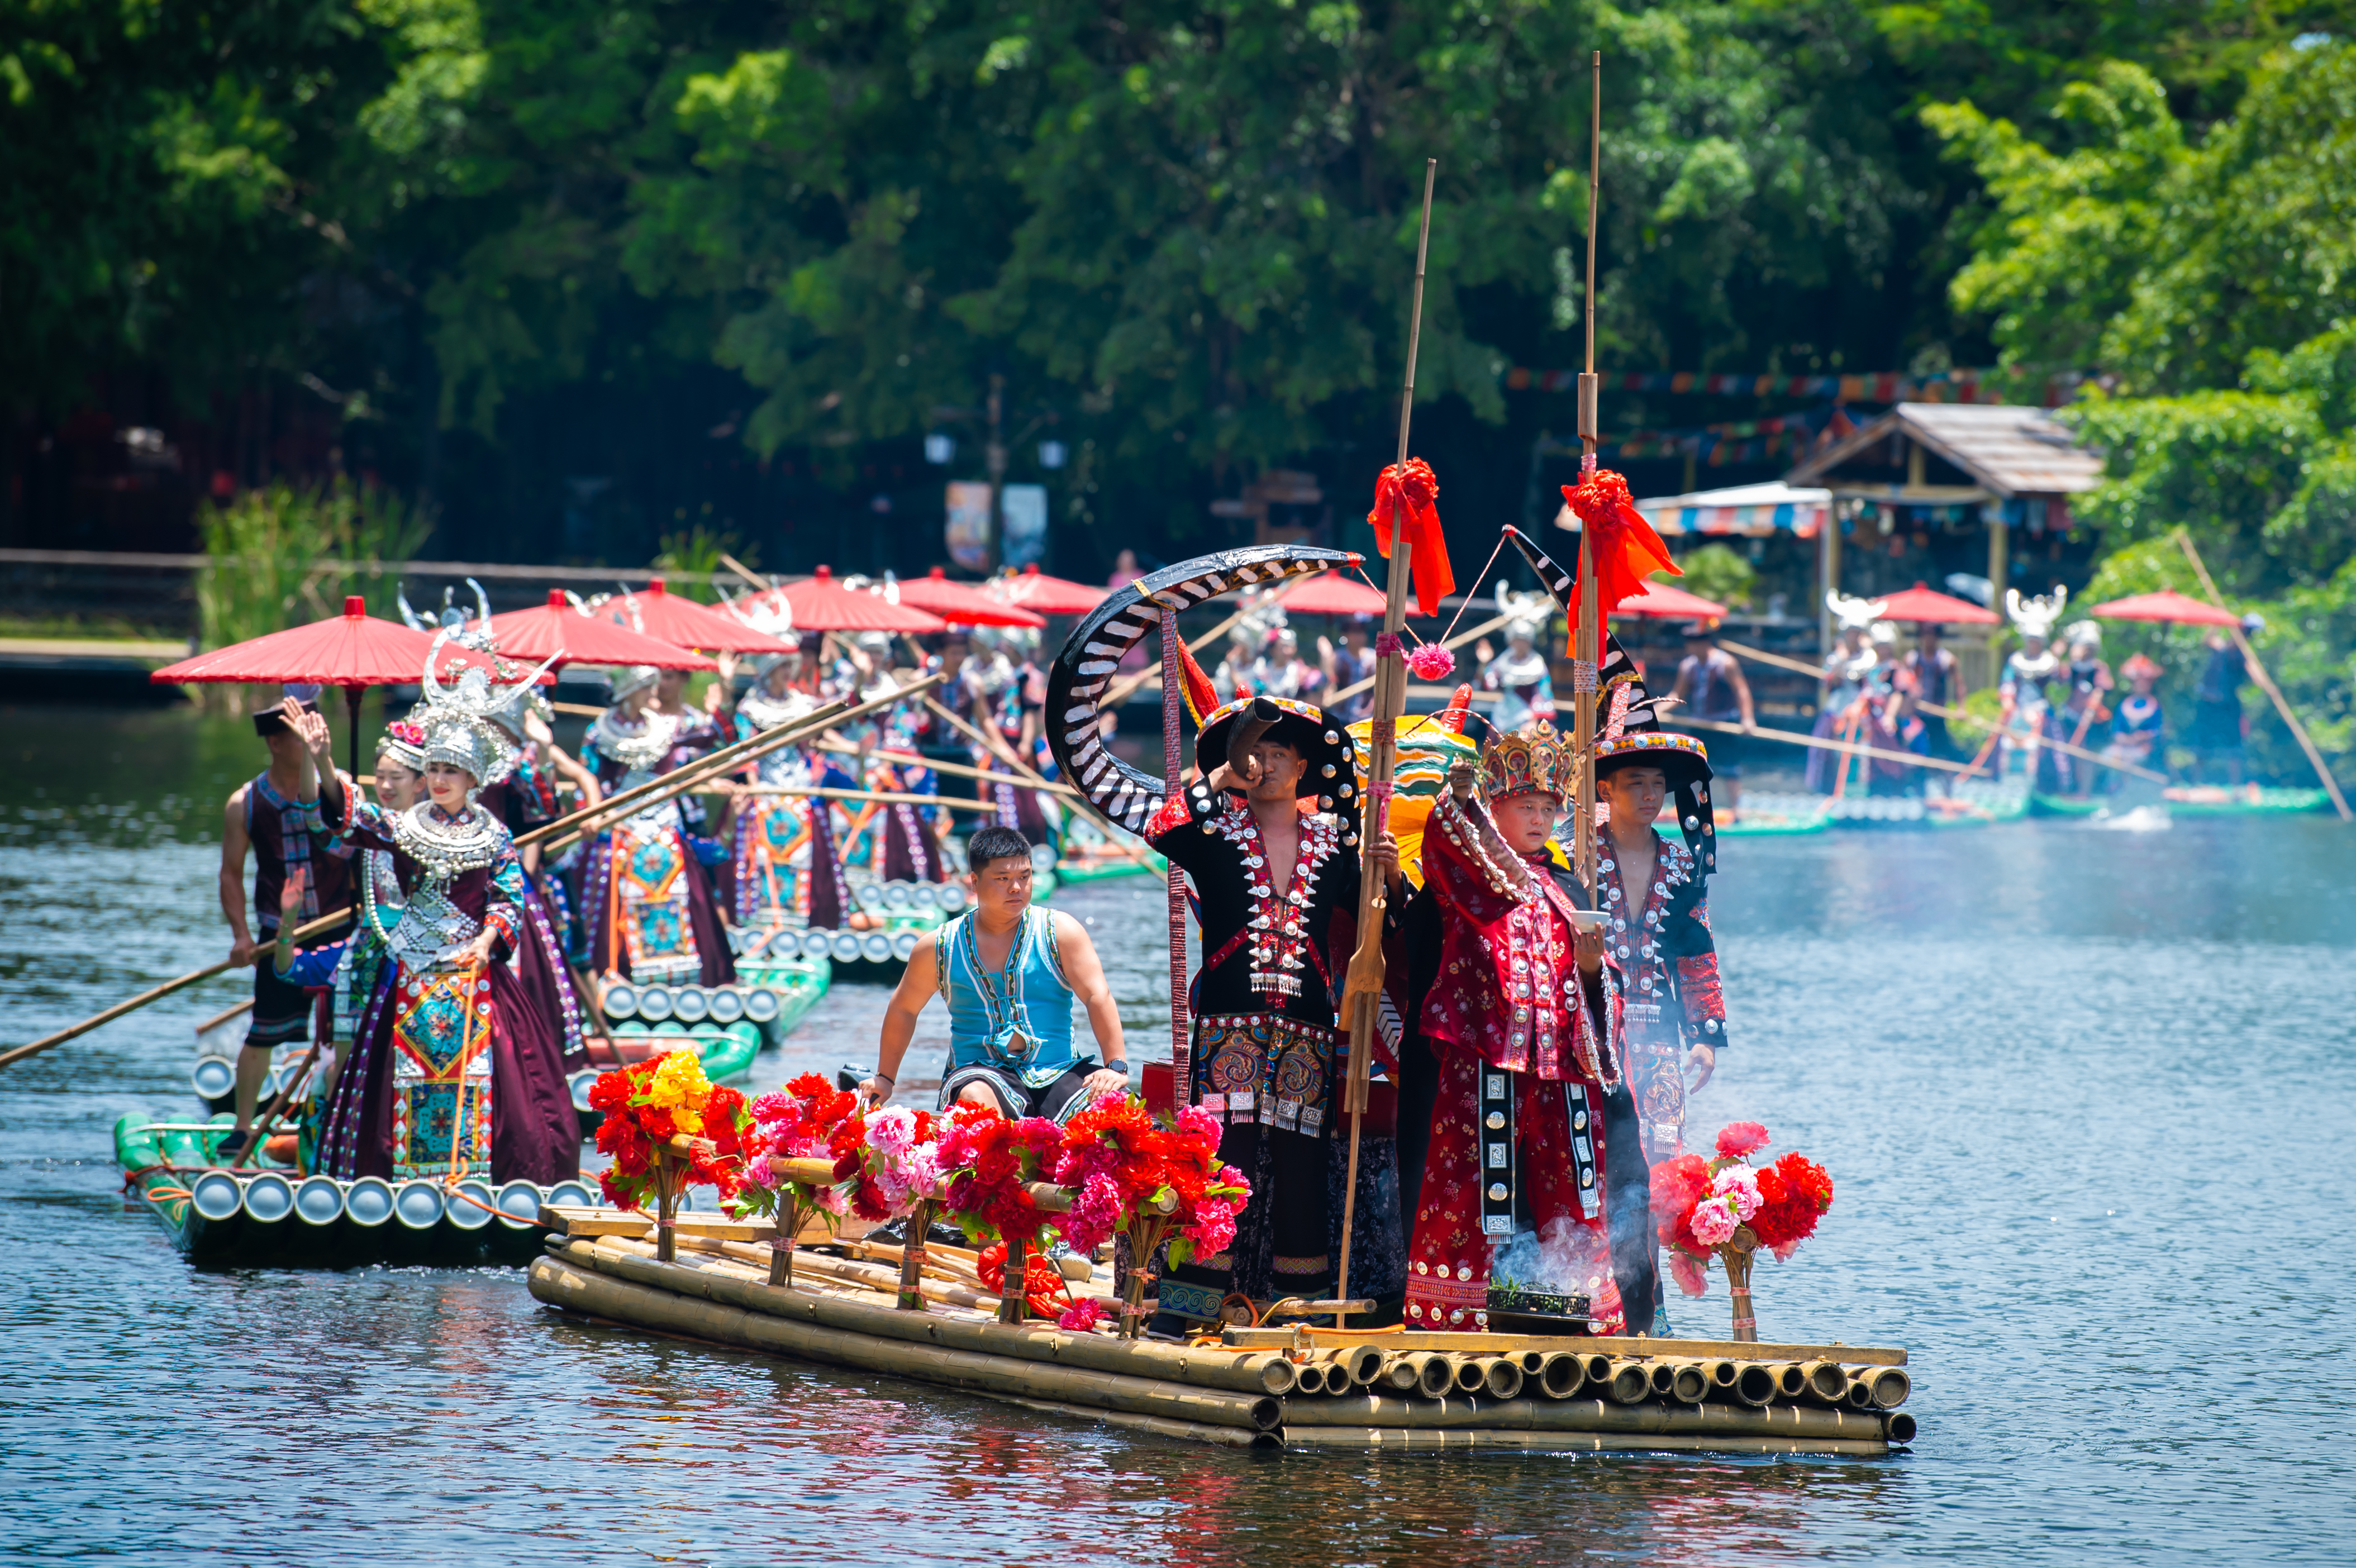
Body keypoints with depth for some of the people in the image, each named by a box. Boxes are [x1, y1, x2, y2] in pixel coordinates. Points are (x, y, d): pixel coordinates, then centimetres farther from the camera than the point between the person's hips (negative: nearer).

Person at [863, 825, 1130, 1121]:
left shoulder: (1059, 931, 5)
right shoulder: (940, 948, 8)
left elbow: (1098, 997, -3)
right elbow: (903, 1009, 23)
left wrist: (1116, 1066, -16)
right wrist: (885, 1079, 27)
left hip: (1059, 1074, 1)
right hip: (981, 1072, -1)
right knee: (976, 1099, -39)